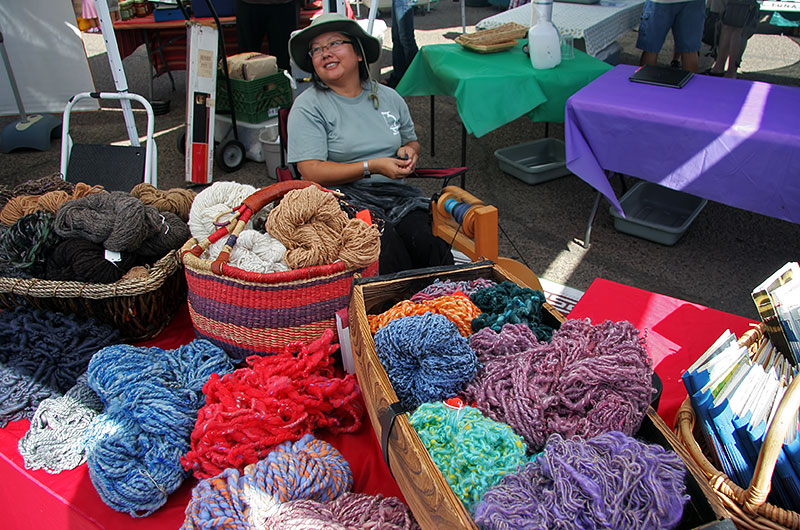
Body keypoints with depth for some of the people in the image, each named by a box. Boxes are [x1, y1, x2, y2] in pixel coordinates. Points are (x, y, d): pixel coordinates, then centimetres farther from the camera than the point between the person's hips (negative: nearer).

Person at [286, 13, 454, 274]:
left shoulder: (389, 97, 16)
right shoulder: (308, 106, 1)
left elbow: (412, 140, 31)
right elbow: (312, 172, -9)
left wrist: (409, 151, 5)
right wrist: (372, 167, -14)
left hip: (396, 194, 4)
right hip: (345, 198, -4)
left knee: (428, 242, -26)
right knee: (389, 248, -32)